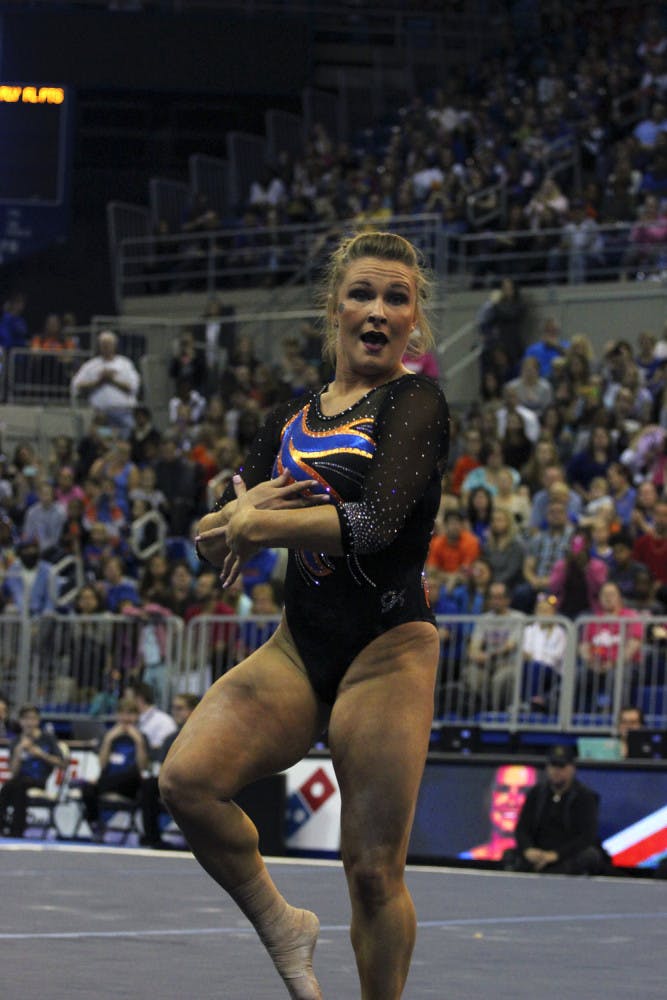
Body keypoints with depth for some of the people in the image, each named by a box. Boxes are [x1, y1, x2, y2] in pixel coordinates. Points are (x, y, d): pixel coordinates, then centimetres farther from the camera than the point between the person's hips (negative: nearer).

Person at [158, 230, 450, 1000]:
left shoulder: (415, 403, -5)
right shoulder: (292, 420, 14)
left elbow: (374, 522, -22)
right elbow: (218, 536, 11)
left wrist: (260, 525, -14)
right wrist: (245, 507, -11)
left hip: (386, 649, -5)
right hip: (299, 646, 5)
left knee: (373, 869, -5)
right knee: (186, 777, -18)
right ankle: (282, 928, 2)